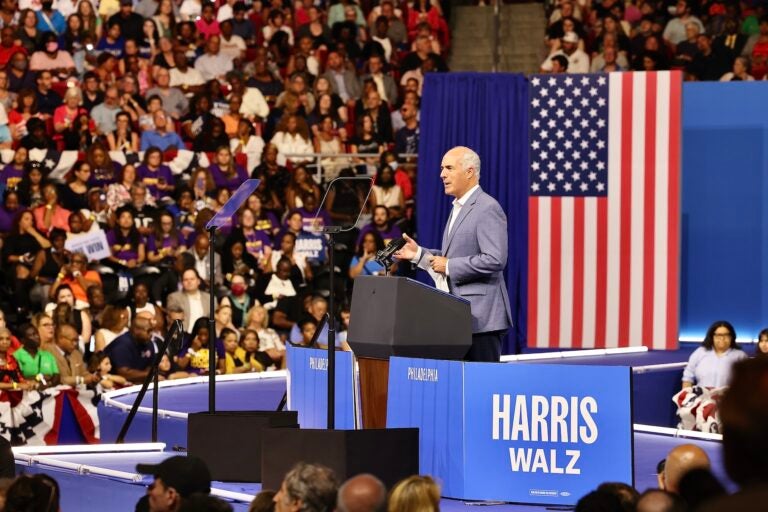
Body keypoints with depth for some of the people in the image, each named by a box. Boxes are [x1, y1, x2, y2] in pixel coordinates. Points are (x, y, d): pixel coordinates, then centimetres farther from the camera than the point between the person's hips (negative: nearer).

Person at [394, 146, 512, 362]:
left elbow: (495, 260, -20)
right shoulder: (458, 208, 20)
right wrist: (419, 254, 12)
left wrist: (448, 266, -16)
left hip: (481, 315, -9)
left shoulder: (488, 208, -11)